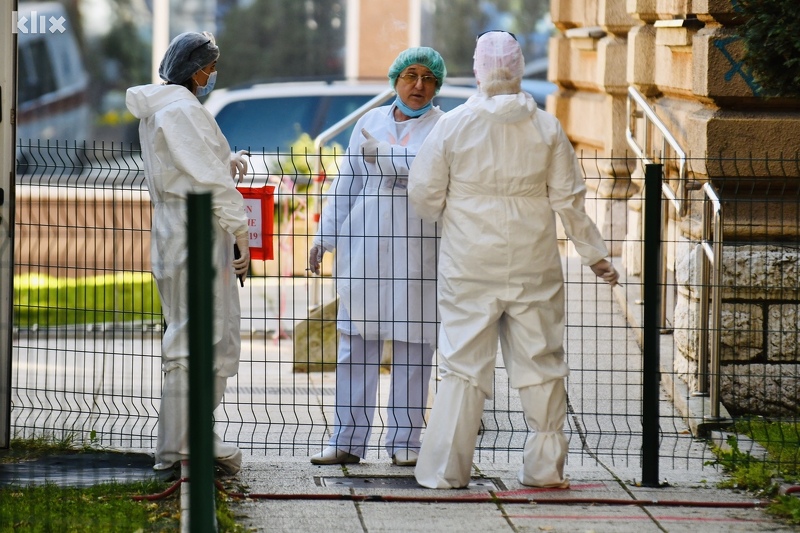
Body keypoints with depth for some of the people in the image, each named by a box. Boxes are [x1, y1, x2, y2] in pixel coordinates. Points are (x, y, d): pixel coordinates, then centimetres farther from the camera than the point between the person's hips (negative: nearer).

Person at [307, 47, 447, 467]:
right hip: (363, 239, 4)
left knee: (413, 343, 0)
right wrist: (325, 236, 17)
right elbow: (347, 182, 19)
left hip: (417, 244, -4)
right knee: (355, 338, 2)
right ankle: (348, 439, 5)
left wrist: (381, 153, -14)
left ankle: (405, 440, 7)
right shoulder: (371, 121, 15)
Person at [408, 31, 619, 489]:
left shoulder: (454, 125, -5)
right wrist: (595, 255, 12)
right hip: (534, 265, 1)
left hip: (469, 266, -1)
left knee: (464, 364, 2)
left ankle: (446, 470, 1)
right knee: (541, 362, 10)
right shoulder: (546, 127, -2)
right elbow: (568, 198, 2)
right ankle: (546, 467, 13)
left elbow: (423, 192, -2)